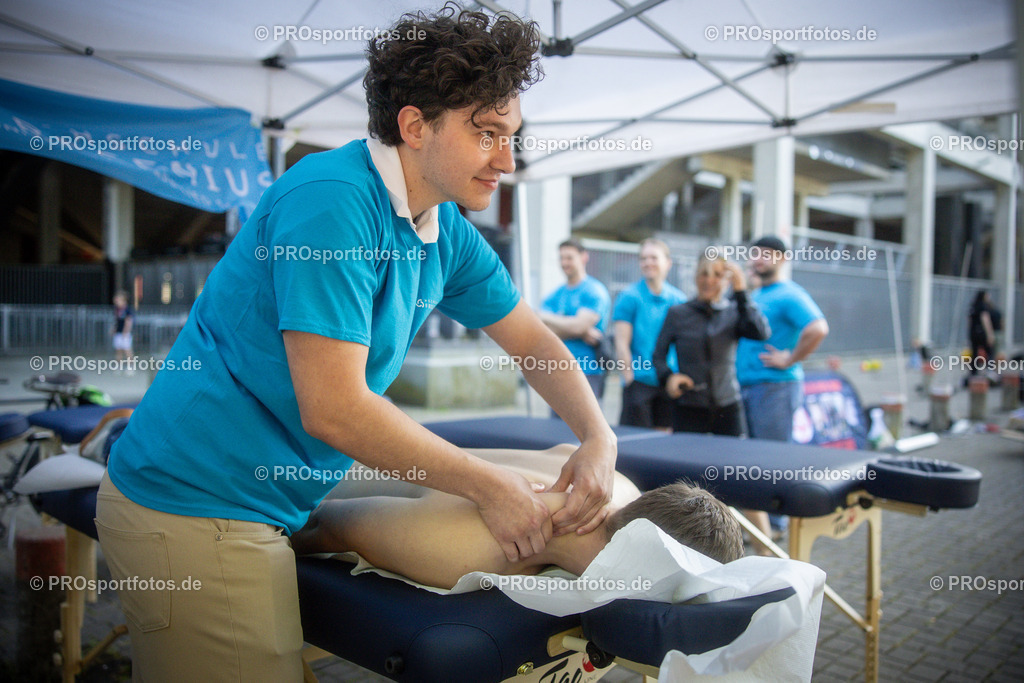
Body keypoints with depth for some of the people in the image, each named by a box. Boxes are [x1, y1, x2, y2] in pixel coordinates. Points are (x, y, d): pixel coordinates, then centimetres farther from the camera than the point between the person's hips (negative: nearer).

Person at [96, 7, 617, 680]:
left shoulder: (447, 231, 4)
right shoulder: (334, 200, -22)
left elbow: (532, 338, 13)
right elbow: (334, 409, -26)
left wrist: (601, 439, -2)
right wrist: (488, 486, -16)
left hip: (272, 499, 8)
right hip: (196, 510, -8)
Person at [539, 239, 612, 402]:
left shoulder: (594, 291, -3)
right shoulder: (554, 296, 15)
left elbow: (578, 325, -15)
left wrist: (548, 317, 1)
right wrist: (582, 333, -13)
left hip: (587, 373, -6)